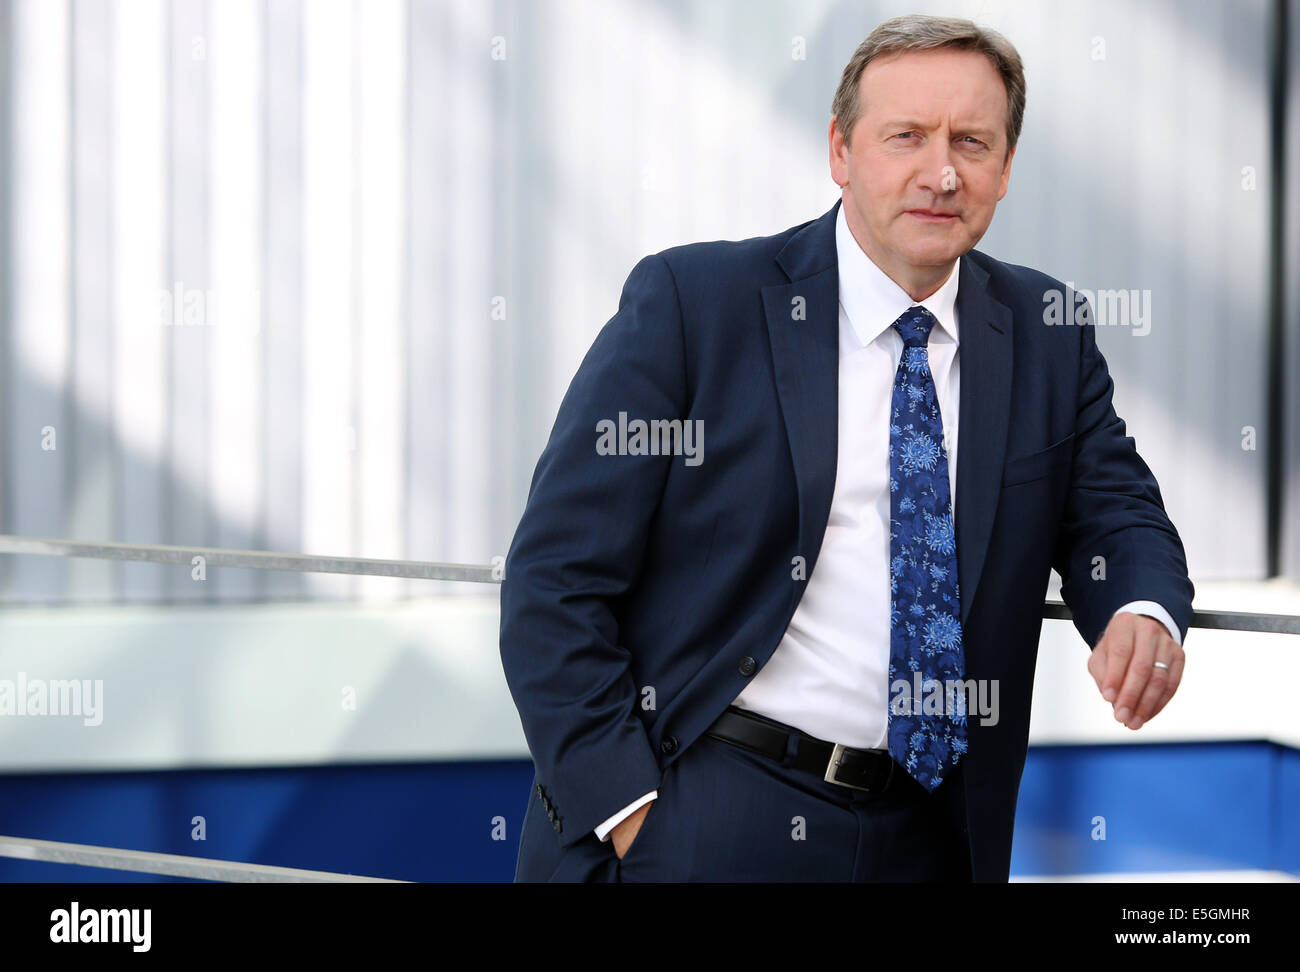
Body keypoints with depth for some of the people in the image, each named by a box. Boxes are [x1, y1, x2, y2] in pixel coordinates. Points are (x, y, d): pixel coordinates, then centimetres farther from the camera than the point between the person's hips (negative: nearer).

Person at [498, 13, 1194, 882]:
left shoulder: (1047, 337, 5)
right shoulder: (688, 301, -7)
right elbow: (557, 576, -9)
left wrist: (1146, 611, -14)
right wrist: (622, 804, -16)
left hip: (930, 840, 4)